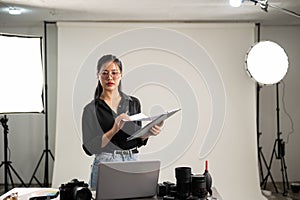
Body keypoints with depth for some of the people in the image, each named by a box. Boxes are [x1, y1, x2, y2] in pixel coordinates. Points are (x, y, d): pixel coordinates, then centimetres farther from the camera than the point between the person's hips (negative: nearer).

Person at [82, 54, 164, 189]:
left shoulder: (133, 103, 8)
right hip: (106, 164, -3)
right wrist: (114, 130, -22)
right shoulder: (91, 109, -4)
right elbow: (89, 148, -11)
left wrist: (148, 133, -7)